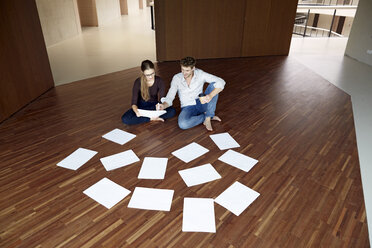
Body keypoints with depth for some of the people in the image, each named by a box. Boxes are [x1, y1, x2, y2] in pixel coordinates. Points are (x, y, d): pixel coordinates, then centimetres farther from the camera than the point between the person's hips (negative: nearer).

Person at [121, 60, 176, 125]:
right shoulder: (138, 82, -16)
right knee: (125, 119, -27)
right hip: (142, 107, 0)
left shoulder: (159, 81, -14)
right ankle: (151, 119, -20)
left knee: (172, 111, -28)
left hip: (155, 105, 0)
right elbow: (134, 103, -17)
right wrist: (136, 111, -41)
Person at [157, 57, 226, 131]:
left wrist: (210, 96, -35)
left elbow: (221, 82, -19)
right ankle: (208, 116, -9)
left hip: (201, 104, 1)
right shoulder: (177, 78, -8)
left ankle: (208, 118, -18)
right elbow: (169, 98, -9)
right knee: (183, 124, -35)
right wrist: (163, 105, -32)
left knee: (213, 85, -23)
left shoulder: (200, 74, -10)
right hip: (187, 107, -1)